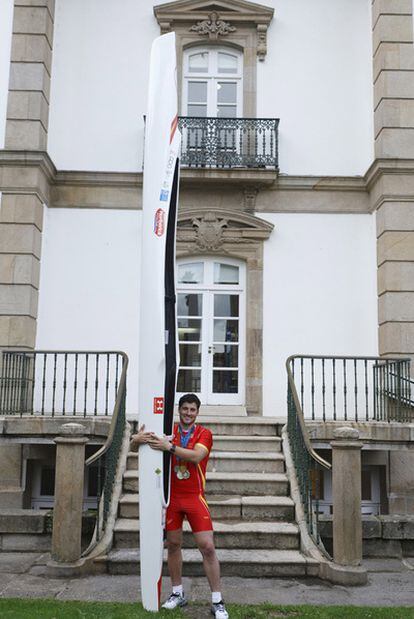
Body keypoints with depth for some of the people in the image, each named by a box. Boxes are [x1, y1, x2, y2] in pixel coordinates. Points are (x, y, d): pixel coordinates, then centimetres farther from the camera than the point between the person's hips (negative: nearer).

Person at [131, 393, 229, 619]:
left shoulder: (204, 434, -4)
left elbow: (196, 456, -23)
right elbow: (135, 442, 2)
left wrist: (169, 446, -32)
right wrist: (138, 438, -23)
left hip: (195, 497, -3)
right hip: (171, 497, 3)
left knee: (207, 547, -5)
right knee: (173, 544, 11)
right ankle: (177, 593, 28)